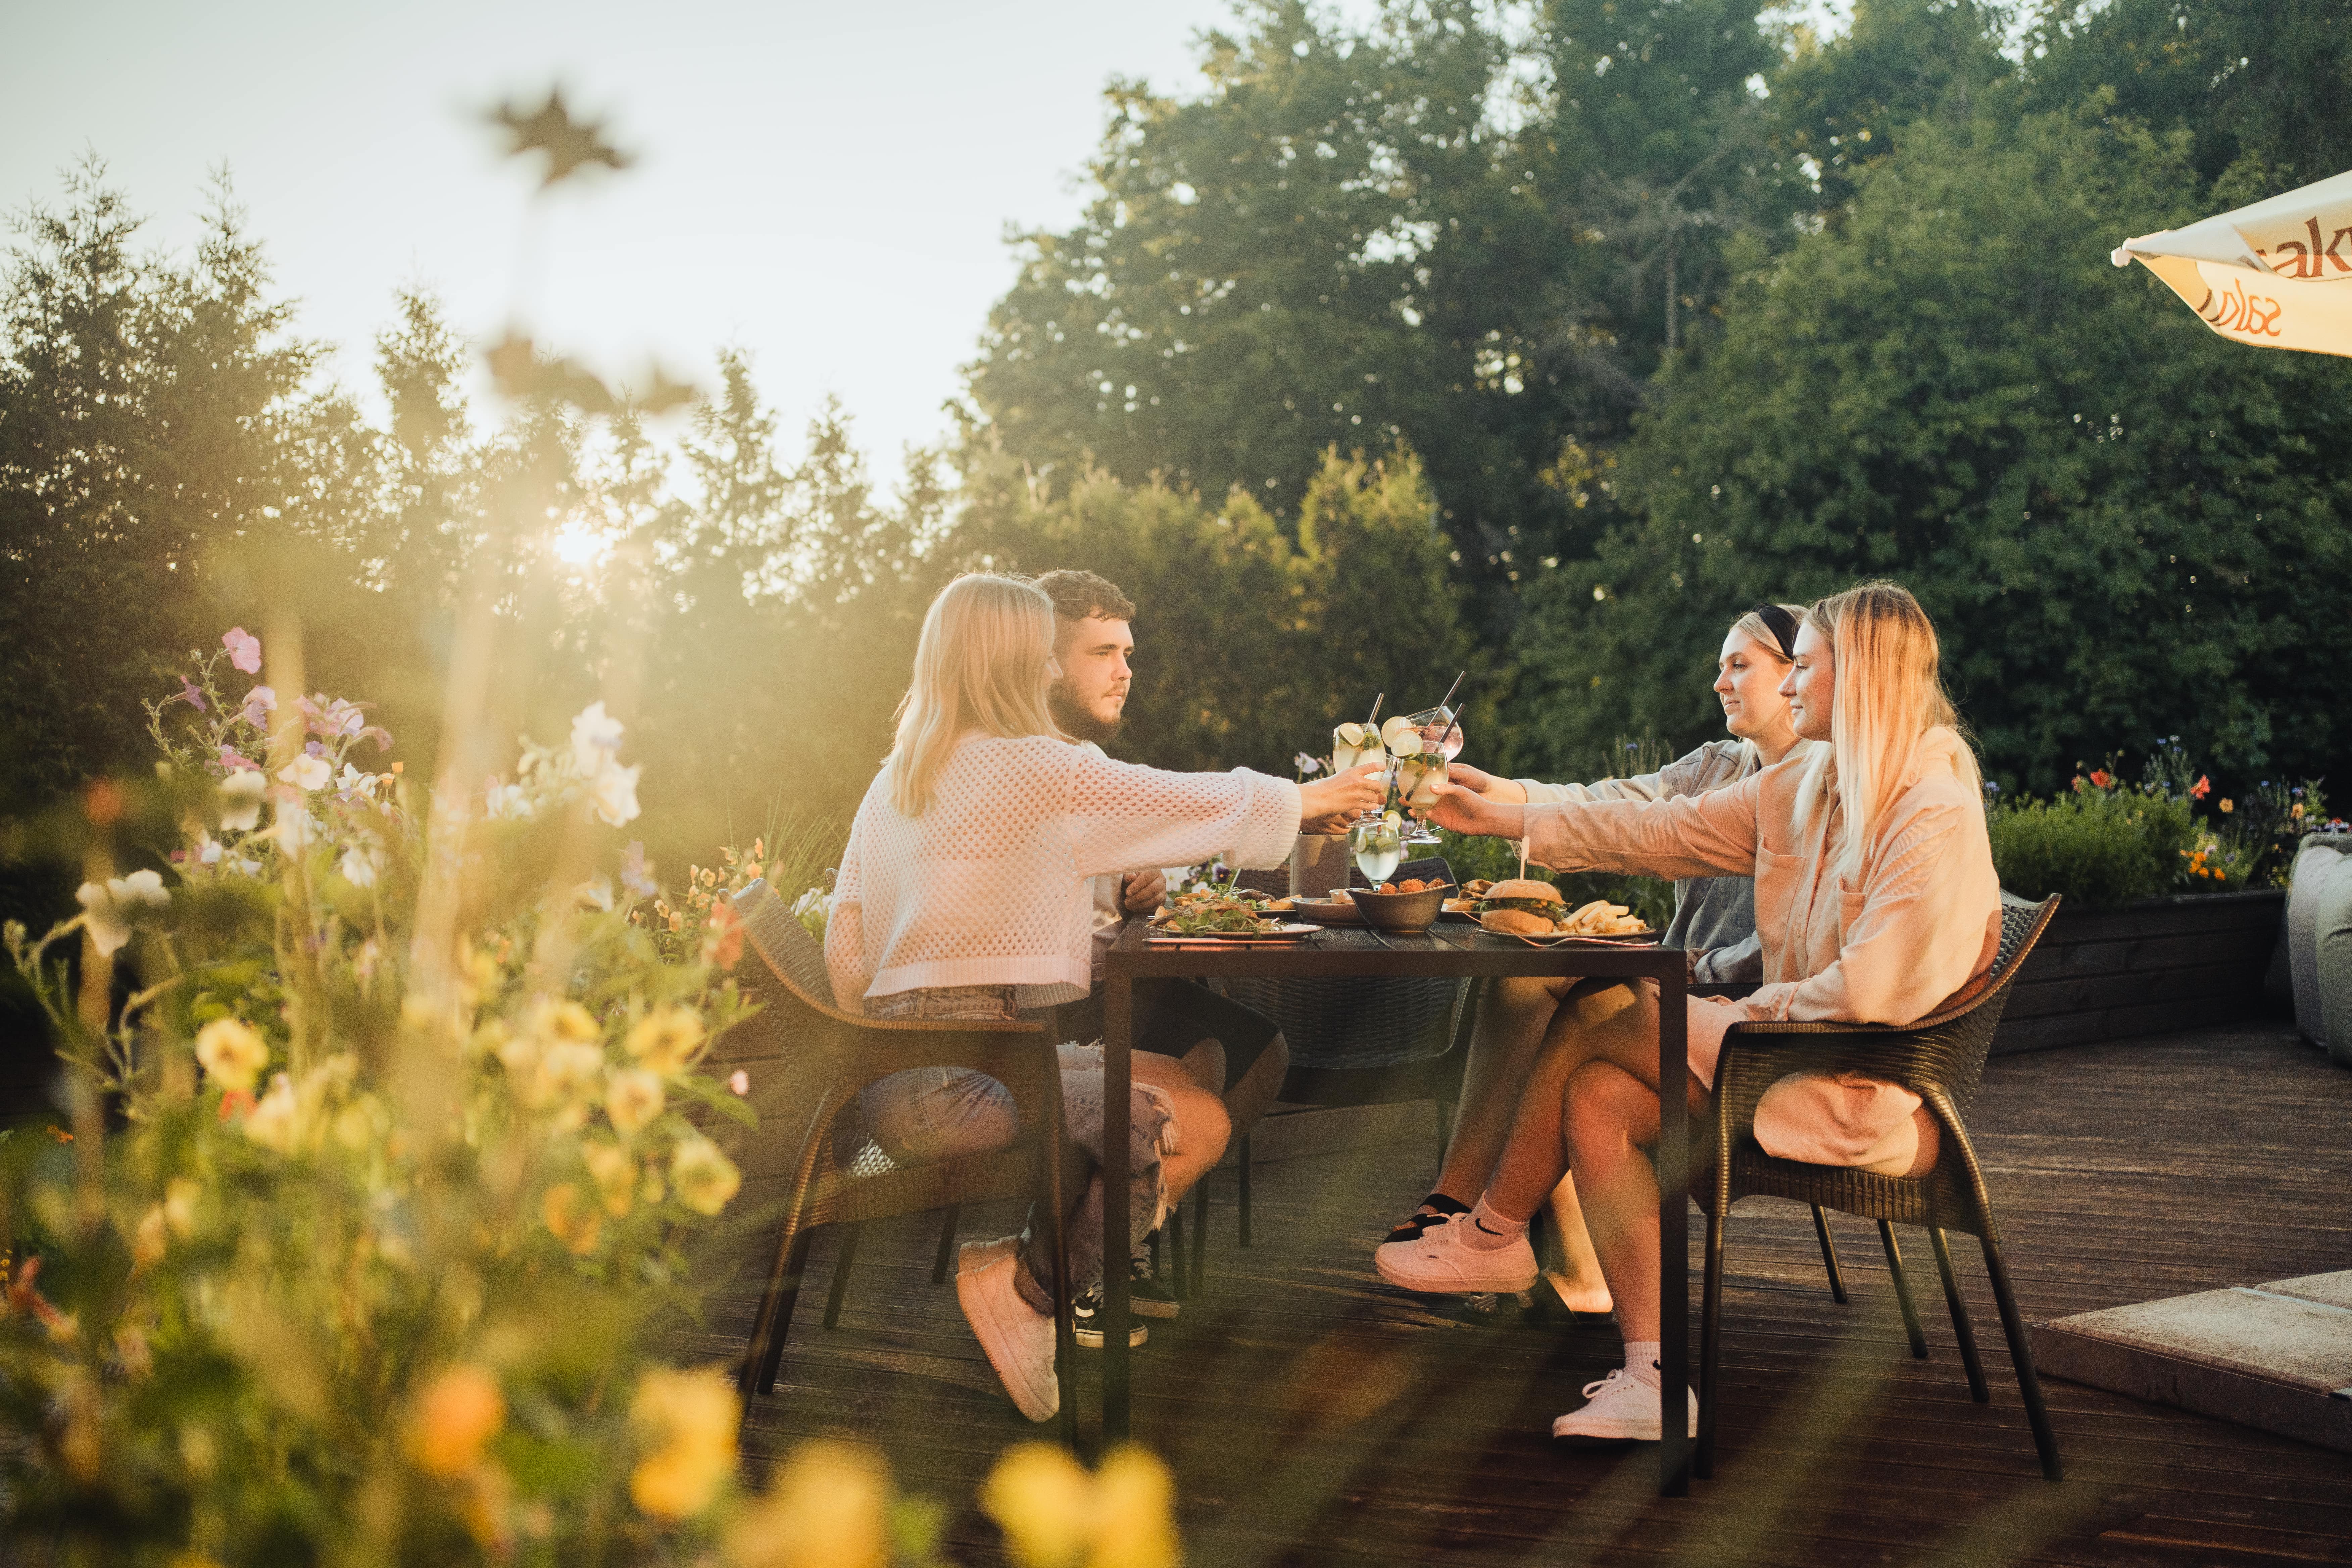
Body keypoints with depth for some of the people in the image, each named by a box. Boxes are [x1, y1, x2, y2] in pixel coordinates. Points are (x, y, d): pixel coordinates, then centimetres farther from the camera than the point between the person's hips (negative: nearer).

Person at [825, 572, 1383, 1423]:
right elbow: (1193, 803, 0)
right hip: (953, 1085, -9)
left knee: (1185, 1076, 14)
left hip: (893, 1082, 9)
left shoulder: (893, 780, 16)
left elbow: (845, 947, 17)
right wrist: (1308, 799, 17)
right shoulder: (1034, 768, -9)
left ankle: (1036, 1272, 12)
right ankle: (1026, 1284, -1)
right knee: (1196, 1124, -6)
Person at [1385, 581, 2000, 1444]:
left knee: (1592, 1023, -11)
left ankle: (1494, 1234, 9)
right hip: (1795, 1052, 8)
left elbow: (1869, 993, -25)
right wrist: (1502, 817, 10)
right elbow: (1663, 830, 11)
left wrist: (1755, 1007, -10)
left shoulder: (1937, 819, -17)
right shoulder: (1802, 787, 10)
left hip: (1864, 1093, -8)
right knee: (1596, 1097, -12)